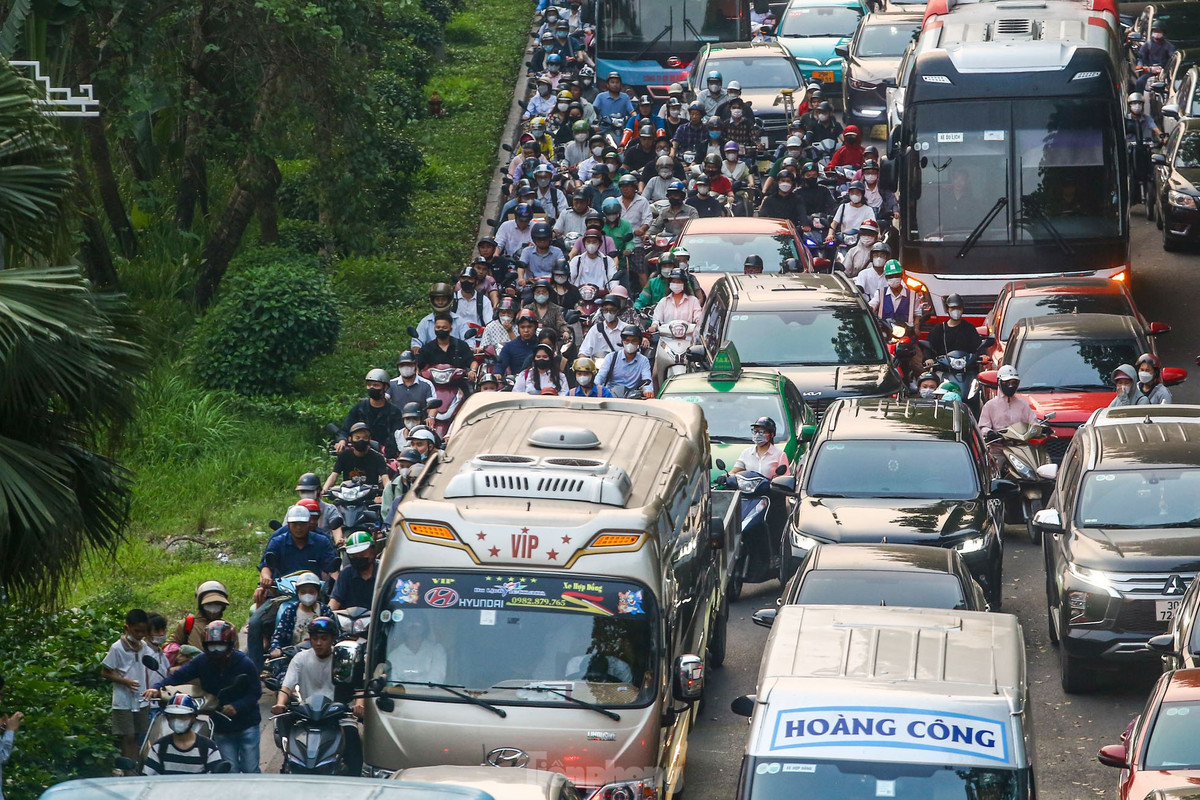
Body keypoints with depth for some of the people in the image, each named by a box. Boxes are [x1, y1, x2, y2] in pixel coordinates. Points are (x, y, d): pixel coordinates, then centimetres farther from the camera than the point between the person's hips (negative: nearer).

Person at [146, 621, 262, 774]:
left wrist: (237, 707, -26)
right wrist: (158, 688, -27)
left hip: (246, 726, -2)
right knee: (230, 771, 2)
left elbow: (255, 693, -9)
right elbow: (178, 676, -9)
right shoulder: (202, 662, -5)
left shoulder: (245, 664, -12)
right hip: (221, 729, 2)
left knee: (250, 770, -1)